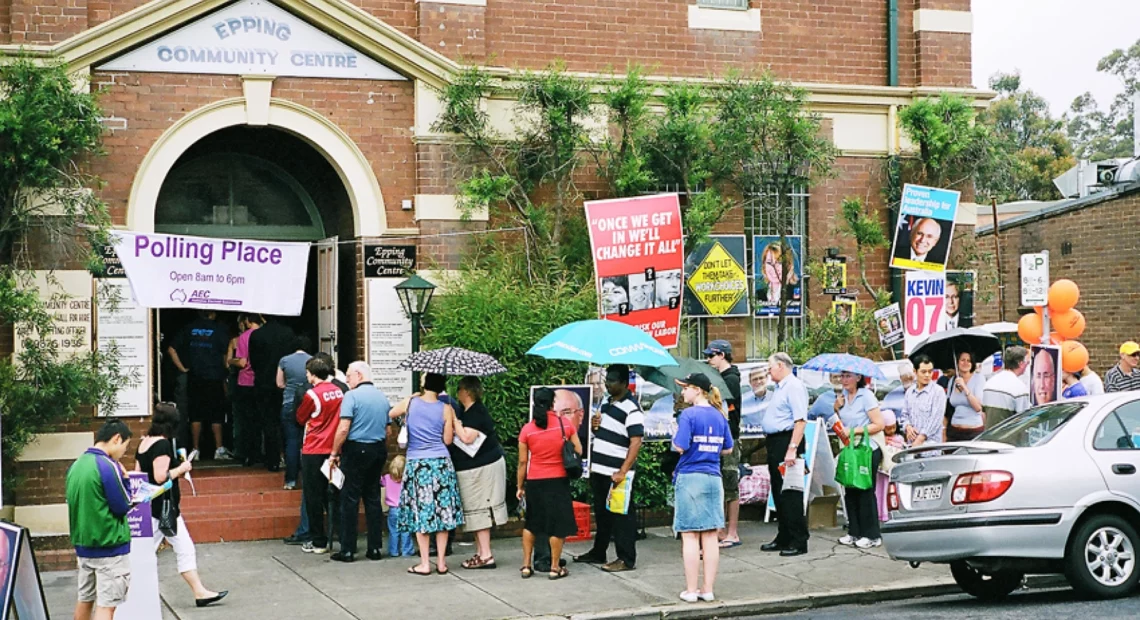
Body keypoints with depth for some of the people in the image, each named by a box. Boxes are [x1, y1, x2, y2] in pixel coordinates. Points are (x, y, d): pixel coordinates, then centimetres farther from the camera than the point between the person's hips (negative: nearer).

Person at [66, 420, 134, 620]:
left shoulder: (76, 465, 7)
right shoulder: (108, 466, -17)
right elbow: (123, 507, -13)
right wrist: (124, 481, 0)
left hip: (83, 544, 8)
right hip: (110, 546, -8)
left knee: (85, 599, 17)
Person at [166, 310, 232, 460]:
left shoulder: (189, 329, 6)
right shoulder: (220, 329, -2)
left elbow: (172, 349, 4)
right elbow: (226, 354, -4)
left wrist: (182, 368, 5)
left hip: (194, 378, 2)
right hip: (214, 378, -2)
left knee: (196, 414, 6)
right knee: (216, 415, 4)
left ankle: (195, 449, 7)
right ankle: (219, 449, 2)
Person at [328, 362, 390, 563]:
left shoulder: (352, 396, -11)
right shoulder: (383, 397, 10)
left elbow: (343, 428, -17)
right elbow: (388, 430, 15)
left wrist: (334, 453, -8)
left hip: (356, 450, -6)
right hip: (378, 450, 6)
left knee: (350, 500, -1)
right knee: (373, 498, 11)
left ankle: (347, 550, 0)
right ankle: (375, 547, 12)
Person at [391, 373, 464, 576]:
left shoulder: (410, 403, -3)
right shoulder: (446, 409, -3)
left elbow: (390, 414, 16)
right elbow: (447, 440, 0)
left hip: (417, 464, 0)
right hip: (441, 463, 1)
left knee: (421, 513, 4)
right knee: (442, 510, 7)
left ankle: (425, 563, 3)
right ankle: (441, 562, 9)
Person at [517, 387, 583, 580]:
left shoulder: (527, 429, -5)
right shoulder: (565, 424, -6)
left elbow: (522, 462, -2)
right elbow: (578, 451, -1)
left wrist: (520, 486, 8)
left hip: (534, 481, 2)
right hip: (558, 480, -2)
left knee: (531, 523, 17)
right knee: (558, 524, 7)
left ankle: (526, 566, 17)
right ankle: (555, 567, 10)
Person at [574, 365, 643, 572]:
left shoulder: (631, 408, -14)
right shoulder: (606, 403, 13)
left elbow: (636, 442, -20)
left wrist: (623, 471, -25)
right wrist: (593, 424, 3)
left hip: (616, 473, -9)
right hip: (598, 469, 9)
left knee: (621, 516, -3)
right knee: (601, 512, 19)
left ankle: (626, 559, 3)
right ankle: (598, 552, 31)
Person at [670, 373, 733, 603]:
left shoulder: (688, 415, -11)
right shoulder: (719, 416, 8)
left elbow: (679, 447, -17)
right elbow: (728, 449, 15)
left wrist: (674, 438, 3)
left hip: (690, 478, -5)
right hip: (713, 478, 6)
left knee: (690, 536, 0)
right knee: (710, 536, 8)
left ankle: (691, 591, 2)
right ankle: (708, 590, 11)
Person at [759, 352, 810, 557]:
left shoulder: (794, 386, -13)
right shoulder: (780, 388, 18)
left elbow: (800, 420, -22)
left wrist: (792, 449, -28)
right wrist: (772, 446, 16)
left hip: (786, 442, -10)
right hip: (775, 442, 10)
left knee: (790, 494, -7)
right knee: (778, 493, 15)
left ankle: (798, 542, -3)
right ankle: (783, 538, 23)